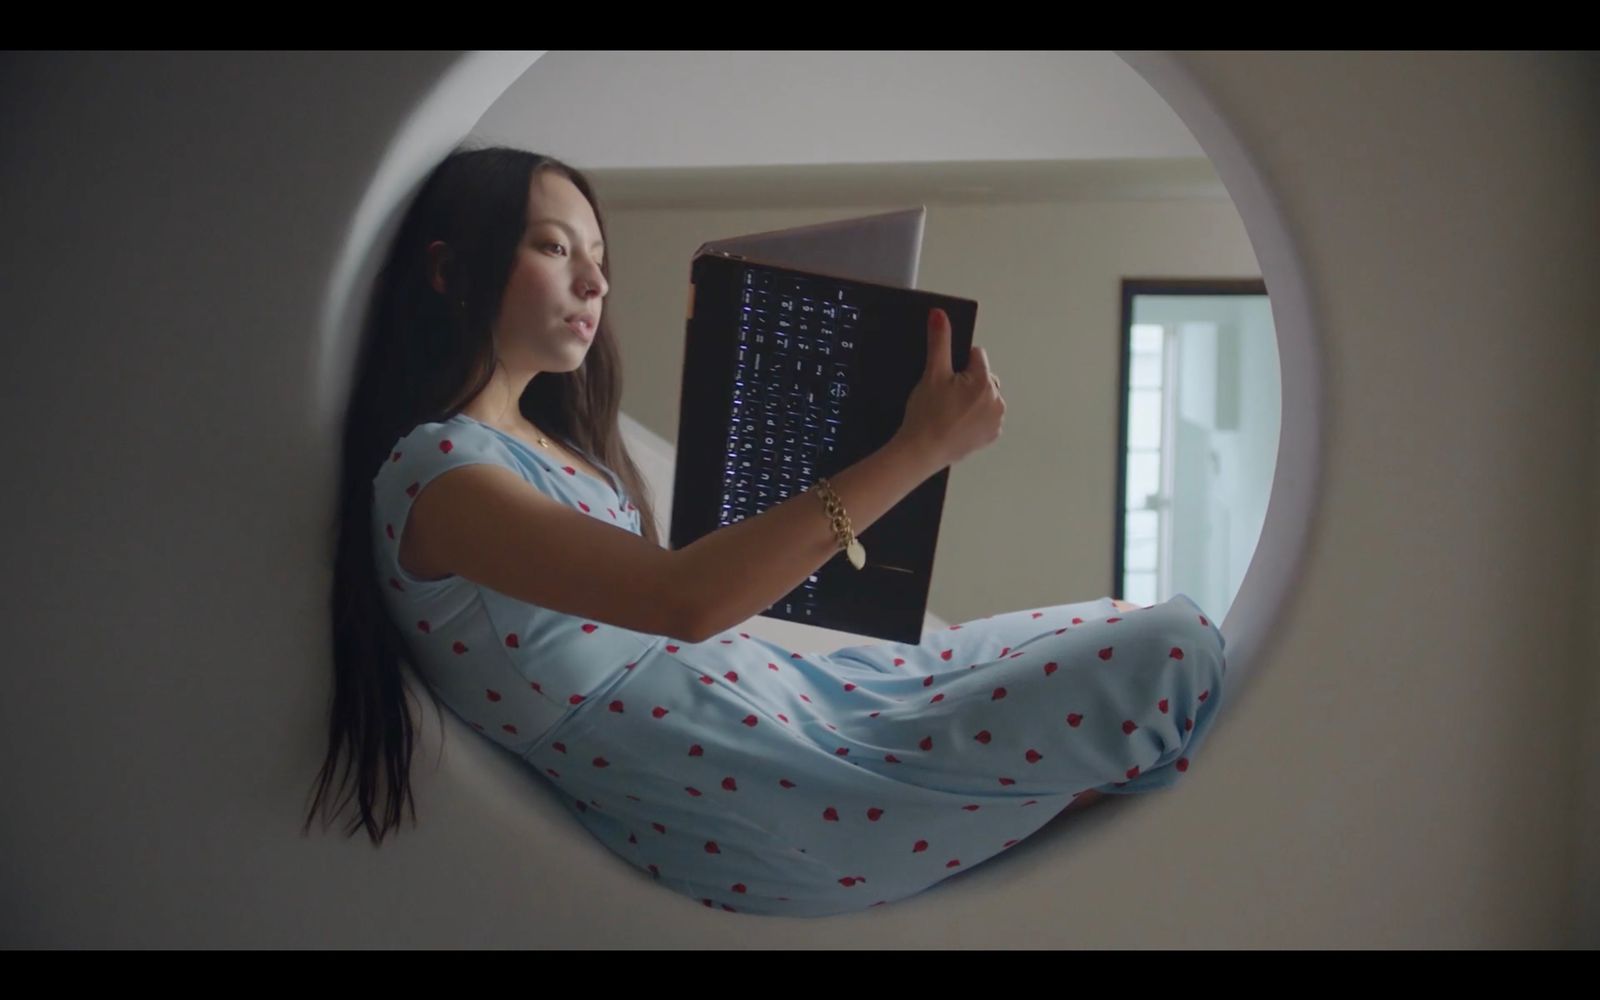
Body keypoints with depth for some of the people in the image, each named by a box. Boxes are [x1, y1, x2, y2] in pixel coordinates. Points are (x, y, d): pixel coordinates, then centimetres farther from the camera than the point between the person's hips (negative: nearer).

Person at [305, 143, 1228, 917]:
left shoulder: (556, 444, 15)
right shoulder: (432, 470, -16)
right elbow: (682, 600, -29)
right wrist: (917, 450, -28)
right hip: (756, 808, -9)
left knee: (1162, 633, 9)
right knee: (1174, 648, -8)